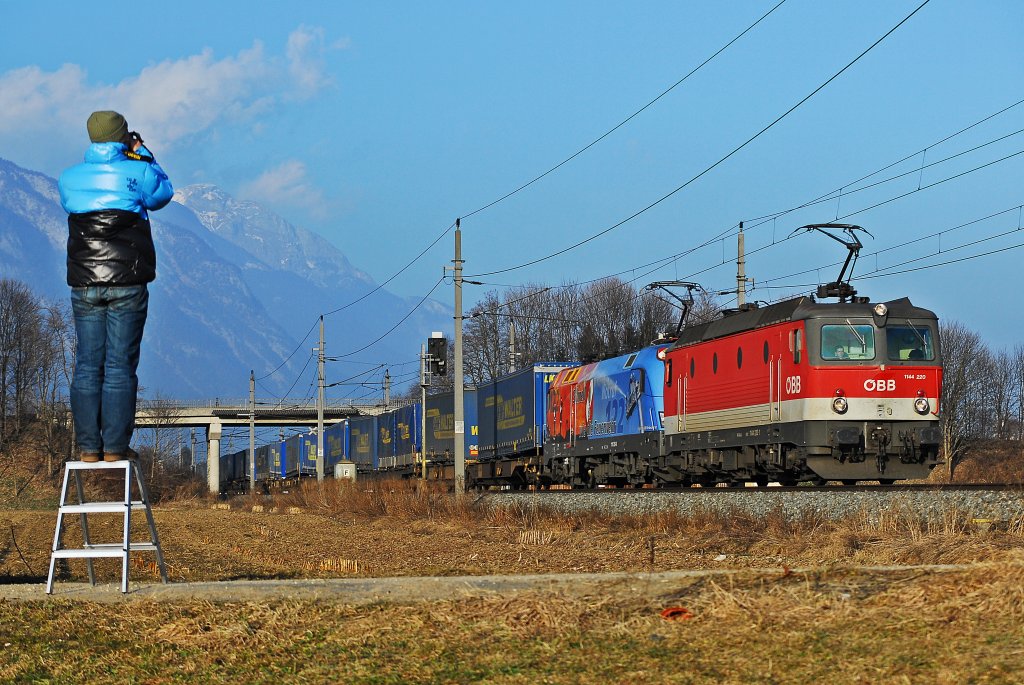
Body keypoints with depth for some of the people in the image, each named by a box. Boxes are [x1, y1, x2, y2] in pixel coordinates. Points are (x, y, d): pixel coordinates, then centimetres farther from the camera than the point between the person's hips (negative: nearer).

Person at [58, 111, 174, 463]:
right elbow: (163, 193, 17)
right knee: (120, 367, -1)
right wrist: (142, 155, 24)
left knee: (87, 367, 6)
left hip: (84, 285, 3)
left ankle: (88, 447, 4)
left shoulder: (70, 179, 5)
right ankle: (114, 447, -2)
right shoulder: (137, 173, -4)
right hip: (128, 285, -3)